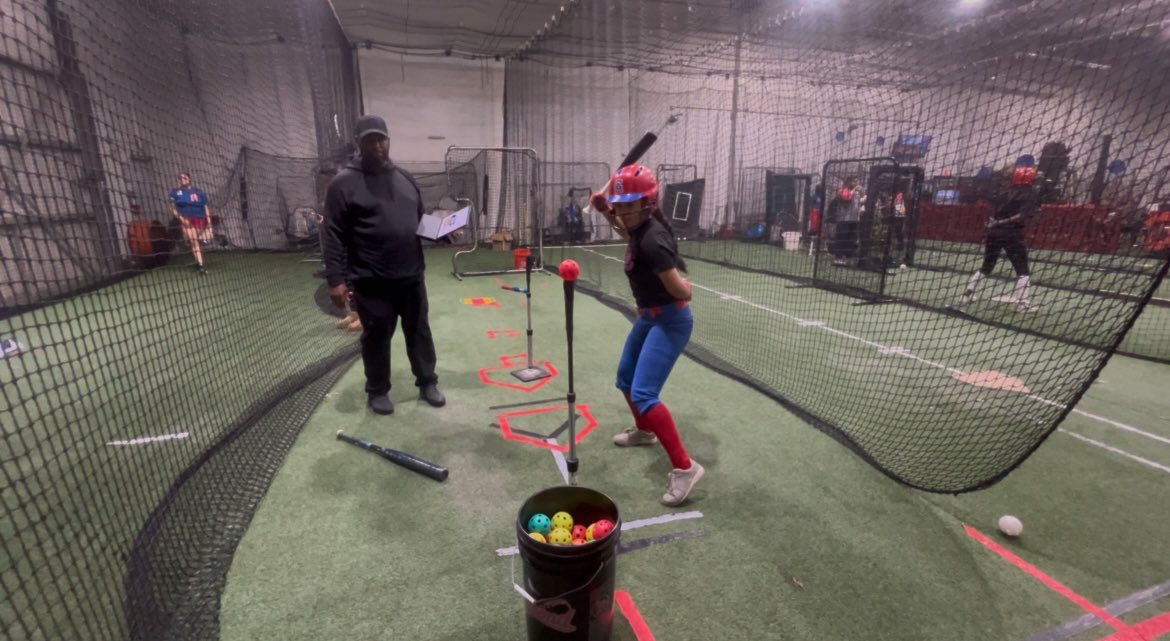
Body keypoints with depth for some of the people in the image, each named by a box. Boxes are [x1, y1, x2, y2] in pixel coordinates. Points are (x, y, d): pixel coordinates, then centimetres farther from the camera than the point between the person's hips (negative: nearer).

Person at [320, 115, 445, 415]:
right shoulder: (344, 182, -7)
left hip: (411, 275, 5)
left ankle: (427, 382, 29)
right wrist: (336, 279, -14)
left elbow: (421, 219, 21)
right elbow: (333, 235, -9)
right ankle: (377, 391, 27)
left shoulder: (405, 178, 11)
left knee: (419, 331, 14)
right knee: (377, 337, 9)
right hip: (371, 280, -5)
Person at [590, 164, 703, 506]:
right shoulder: (639, 228, -2)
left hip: (670, 320, -10)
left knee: (644, 395, -18)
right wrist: (608, 214, 9)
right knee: (625, 378, 24)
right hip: (648, 316, 10)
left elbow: (682, 292, -33)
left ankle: (685, 467, -8)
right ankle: (644, 431, 47)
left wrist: (685, 286, -10)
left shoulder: (653, 239, -28)